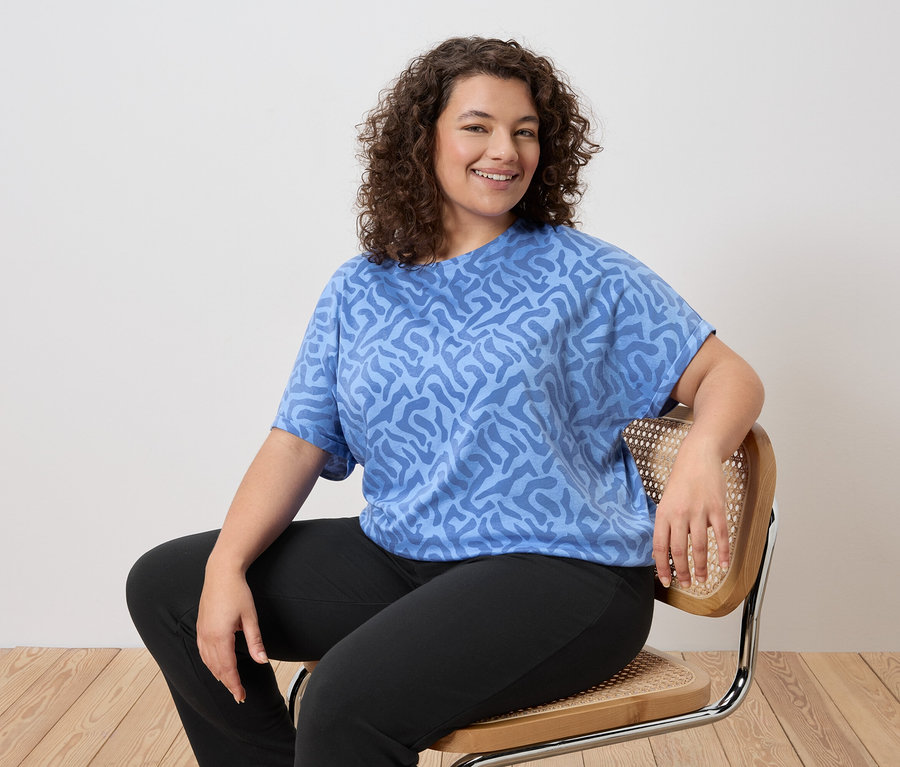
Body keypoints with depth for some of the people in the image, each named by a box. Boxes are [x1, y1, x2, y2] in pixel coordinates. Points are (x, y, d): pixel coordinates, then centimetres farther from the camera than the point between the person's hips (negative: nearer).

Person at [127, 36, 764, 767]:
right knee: (164, 584, 3)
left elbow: (729, 376, 0)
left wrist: (701, 453, -23)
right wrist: (227, 565, -9)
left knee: (351, 696, -31)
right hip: (396, 558, 5)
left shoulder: (585, 276, 0)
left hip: (560, 571, -5)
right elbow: (298, 441, 6)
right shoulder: (360, 291, 10)